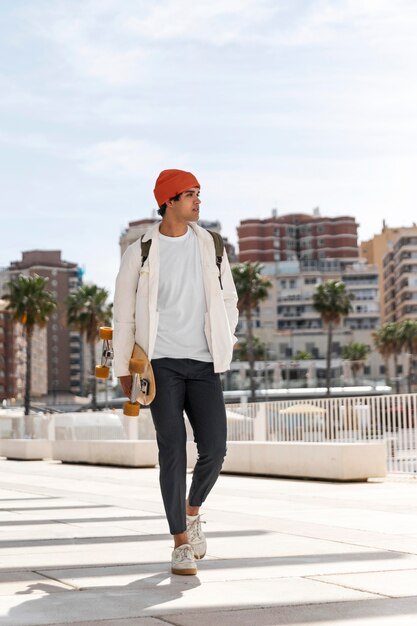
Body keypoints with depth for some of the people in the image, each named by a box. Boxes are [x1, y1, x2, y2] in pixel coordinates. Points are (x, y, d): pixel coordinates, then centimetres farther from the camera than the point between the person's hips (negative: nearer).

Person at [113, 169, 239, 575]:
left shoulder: (210, 246, 9)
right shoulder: (141, 252, 1)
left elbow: (228, 299, 18)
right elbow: (123, 312, 5)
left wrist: (225, 343, 8)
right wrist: (123, 368, 5)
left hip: (204, 364, 3)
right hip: (161, 363, -2)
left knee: (213, 449, -6)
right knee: (172, 450, -6)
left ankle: (192, 510, 24)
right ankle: (181, 542, 3)